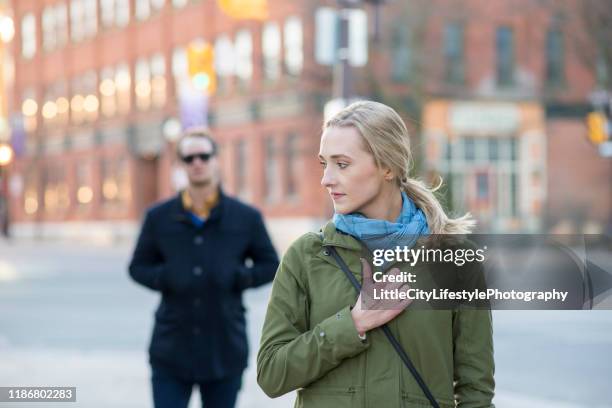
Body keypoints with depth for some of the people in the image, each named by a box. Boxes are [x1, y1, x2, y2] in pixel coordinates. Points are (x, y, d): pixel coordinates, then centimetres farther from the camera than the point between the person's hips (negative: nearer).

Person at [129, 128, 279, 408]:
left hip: (225, 352, 0)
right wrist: (166, 278, -11)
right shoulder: (158, 217, 4)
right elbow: (139, 267, 10)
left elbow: (270, 265, 8)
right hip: (171, 353, 0)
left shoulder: (246, 218, 2)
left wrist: (238, 277, -11)